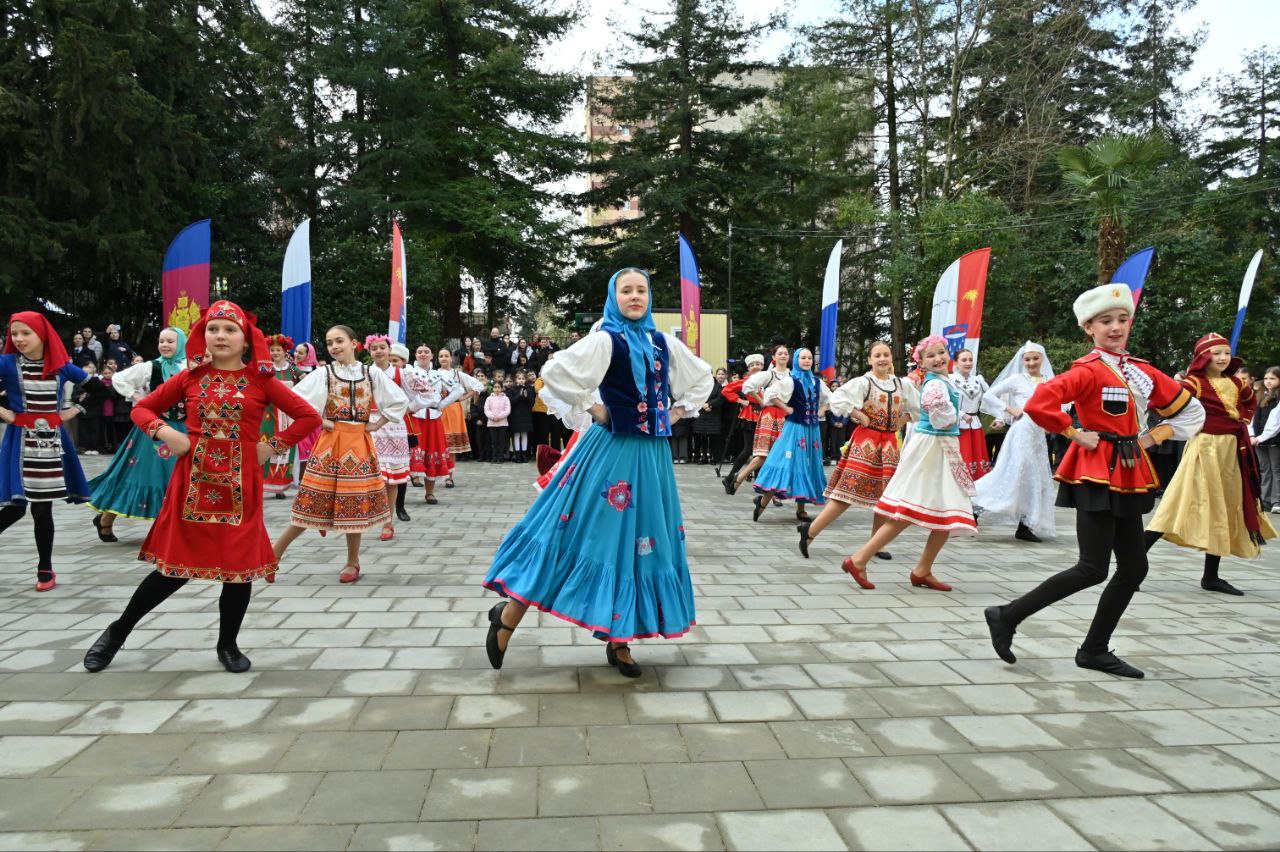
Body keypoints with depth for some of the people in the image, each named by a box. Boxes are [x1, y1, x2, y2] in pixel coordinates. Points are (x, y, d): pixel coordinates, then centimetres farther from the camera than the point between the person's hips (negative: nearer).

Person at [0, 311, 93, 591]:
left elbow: (95, 386, 17)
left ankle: (45, 568, 15)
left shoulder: (61, 366, 3)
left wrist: (73, 410, 9)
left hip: (52, 439, 1)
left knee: (43, 507, 4)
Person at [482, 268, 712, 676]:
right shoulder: (605, 339, -8)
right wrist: (591, 408, -13)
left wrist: (678, 412, 12)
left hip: (652, 455, 6)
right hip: (611, 450, -6)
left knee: (639, 540, 8)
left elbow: (702, 377, 24)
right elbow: (555, 372, -19)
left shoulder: (664, 343, 9)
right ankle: (508, 615, 9)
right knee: (584, 533, -5)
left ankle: (619, 639, 20)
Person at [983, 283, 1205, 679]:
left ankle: (1095, 650, 19)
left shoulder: (1142, 372, 11)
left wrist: (1151, 439, 9)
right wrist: (1076, 434, -16)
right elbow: (1038, 404, -28)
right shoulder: (1088, 370, -12)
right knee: (1093, 569, -11)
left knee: (1134, 567, 9)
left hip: (1127, 478, 8)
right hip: (1096, 475, -8)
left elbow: (1190, 410, 23)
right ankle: (1007, 616, -3)